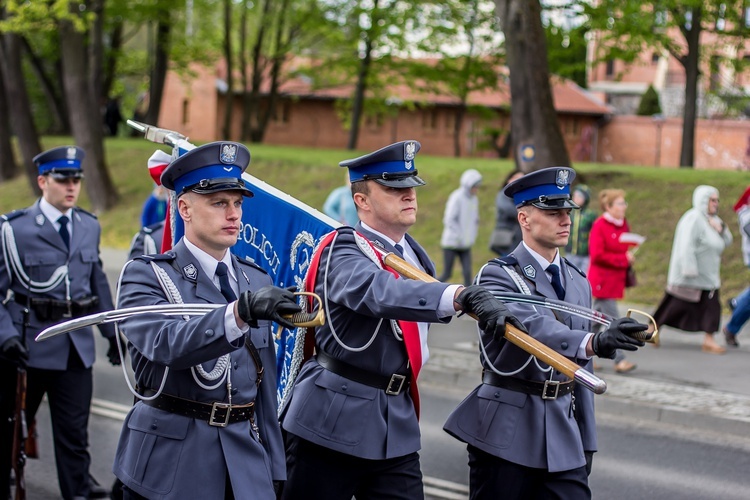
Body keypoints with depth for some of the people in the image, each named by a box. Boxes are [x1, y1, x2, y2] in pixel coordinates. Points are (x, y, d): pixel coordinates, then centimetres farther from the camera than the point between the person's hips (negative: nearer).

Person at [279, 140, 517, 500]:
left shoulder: (413, 253, 10)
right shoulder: (343, 254, -15)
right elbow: (378, 292, -37)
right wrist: (463, 296, -50)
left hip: (397, 425, 7)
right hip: (332, 422, -7)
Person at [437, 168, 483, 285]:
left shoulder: (474, 200, 8)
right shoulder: (457, 198, -14)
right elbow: (449, 220, -18)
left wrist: (472, 237, 7)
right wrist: (460, 238, -18)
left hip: (466, 245, 6)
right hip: (452, 243, -6)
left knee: (468, 272, -5)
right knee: (447, 274, -1)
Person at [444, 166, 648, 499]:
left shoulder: (579, 283, 13)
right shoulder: (498, 276, -9)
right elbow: (532, 327, -29)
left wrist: (586, 441, 15)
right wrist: (595, 342, -46)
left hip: (564, 432, 5)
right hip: (507, 433, -5)